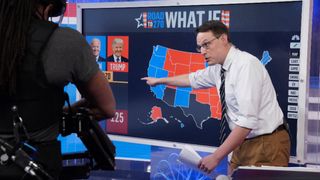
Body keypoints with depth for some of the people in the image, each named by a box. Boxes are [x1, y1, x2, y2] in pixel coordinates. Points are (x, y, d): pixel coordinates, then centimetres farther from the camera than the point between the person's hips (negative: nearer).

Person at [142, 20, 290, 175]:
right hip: (244, 142, 8)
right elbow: (193, 79, 26)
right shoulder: (218, 67, 4)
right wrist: (160, 80, 37)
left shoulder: (246, 65, -22)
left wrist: (216, 156, -25)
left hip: (266, 145, -7)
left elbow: (247, 120, -28)